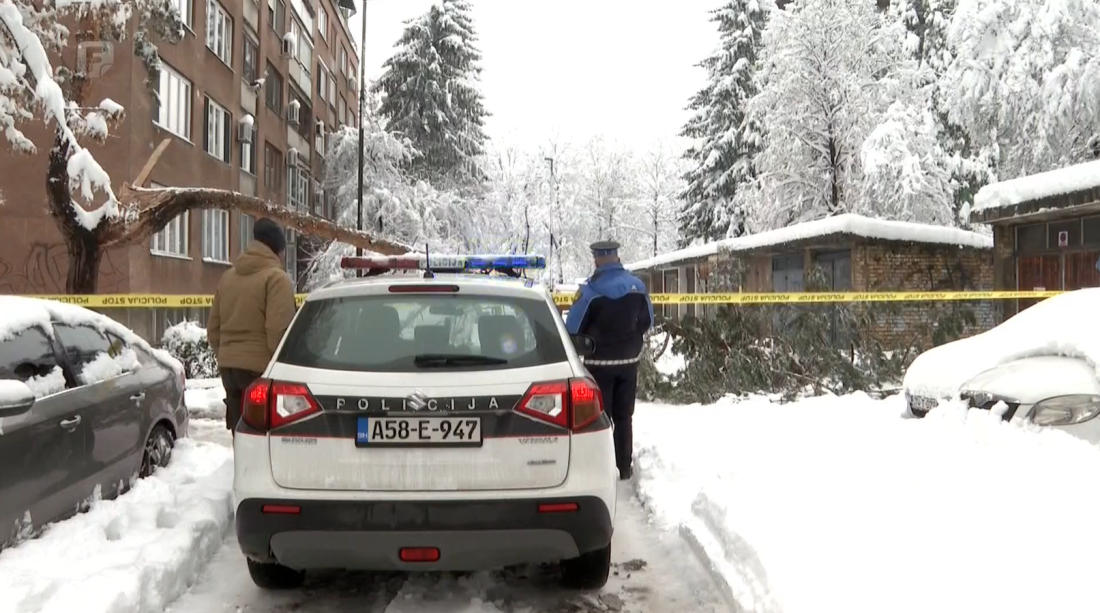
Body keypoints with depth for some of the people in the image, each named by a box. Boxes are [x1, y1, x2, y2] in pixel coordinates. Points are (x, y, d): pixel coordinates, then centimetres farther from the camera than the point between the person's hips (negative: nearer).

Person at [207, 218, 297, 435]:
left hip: (228, 367, 7)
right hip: (260, 368, -7)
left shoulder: (228, 276, 15)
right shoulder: (276, 277, -9)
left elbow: (213, 328, 18)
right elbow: (278, 330, -18)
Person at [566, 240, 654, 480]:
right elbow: (647, 321, 9)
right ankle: (624, 468, 19)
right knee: (624, 416, 14)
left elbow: (573, 328, -13)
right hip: (629, 360, 4)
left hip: (599, 362, -4)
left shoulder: (591, 290, -18)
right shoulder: (637, 285, -2)